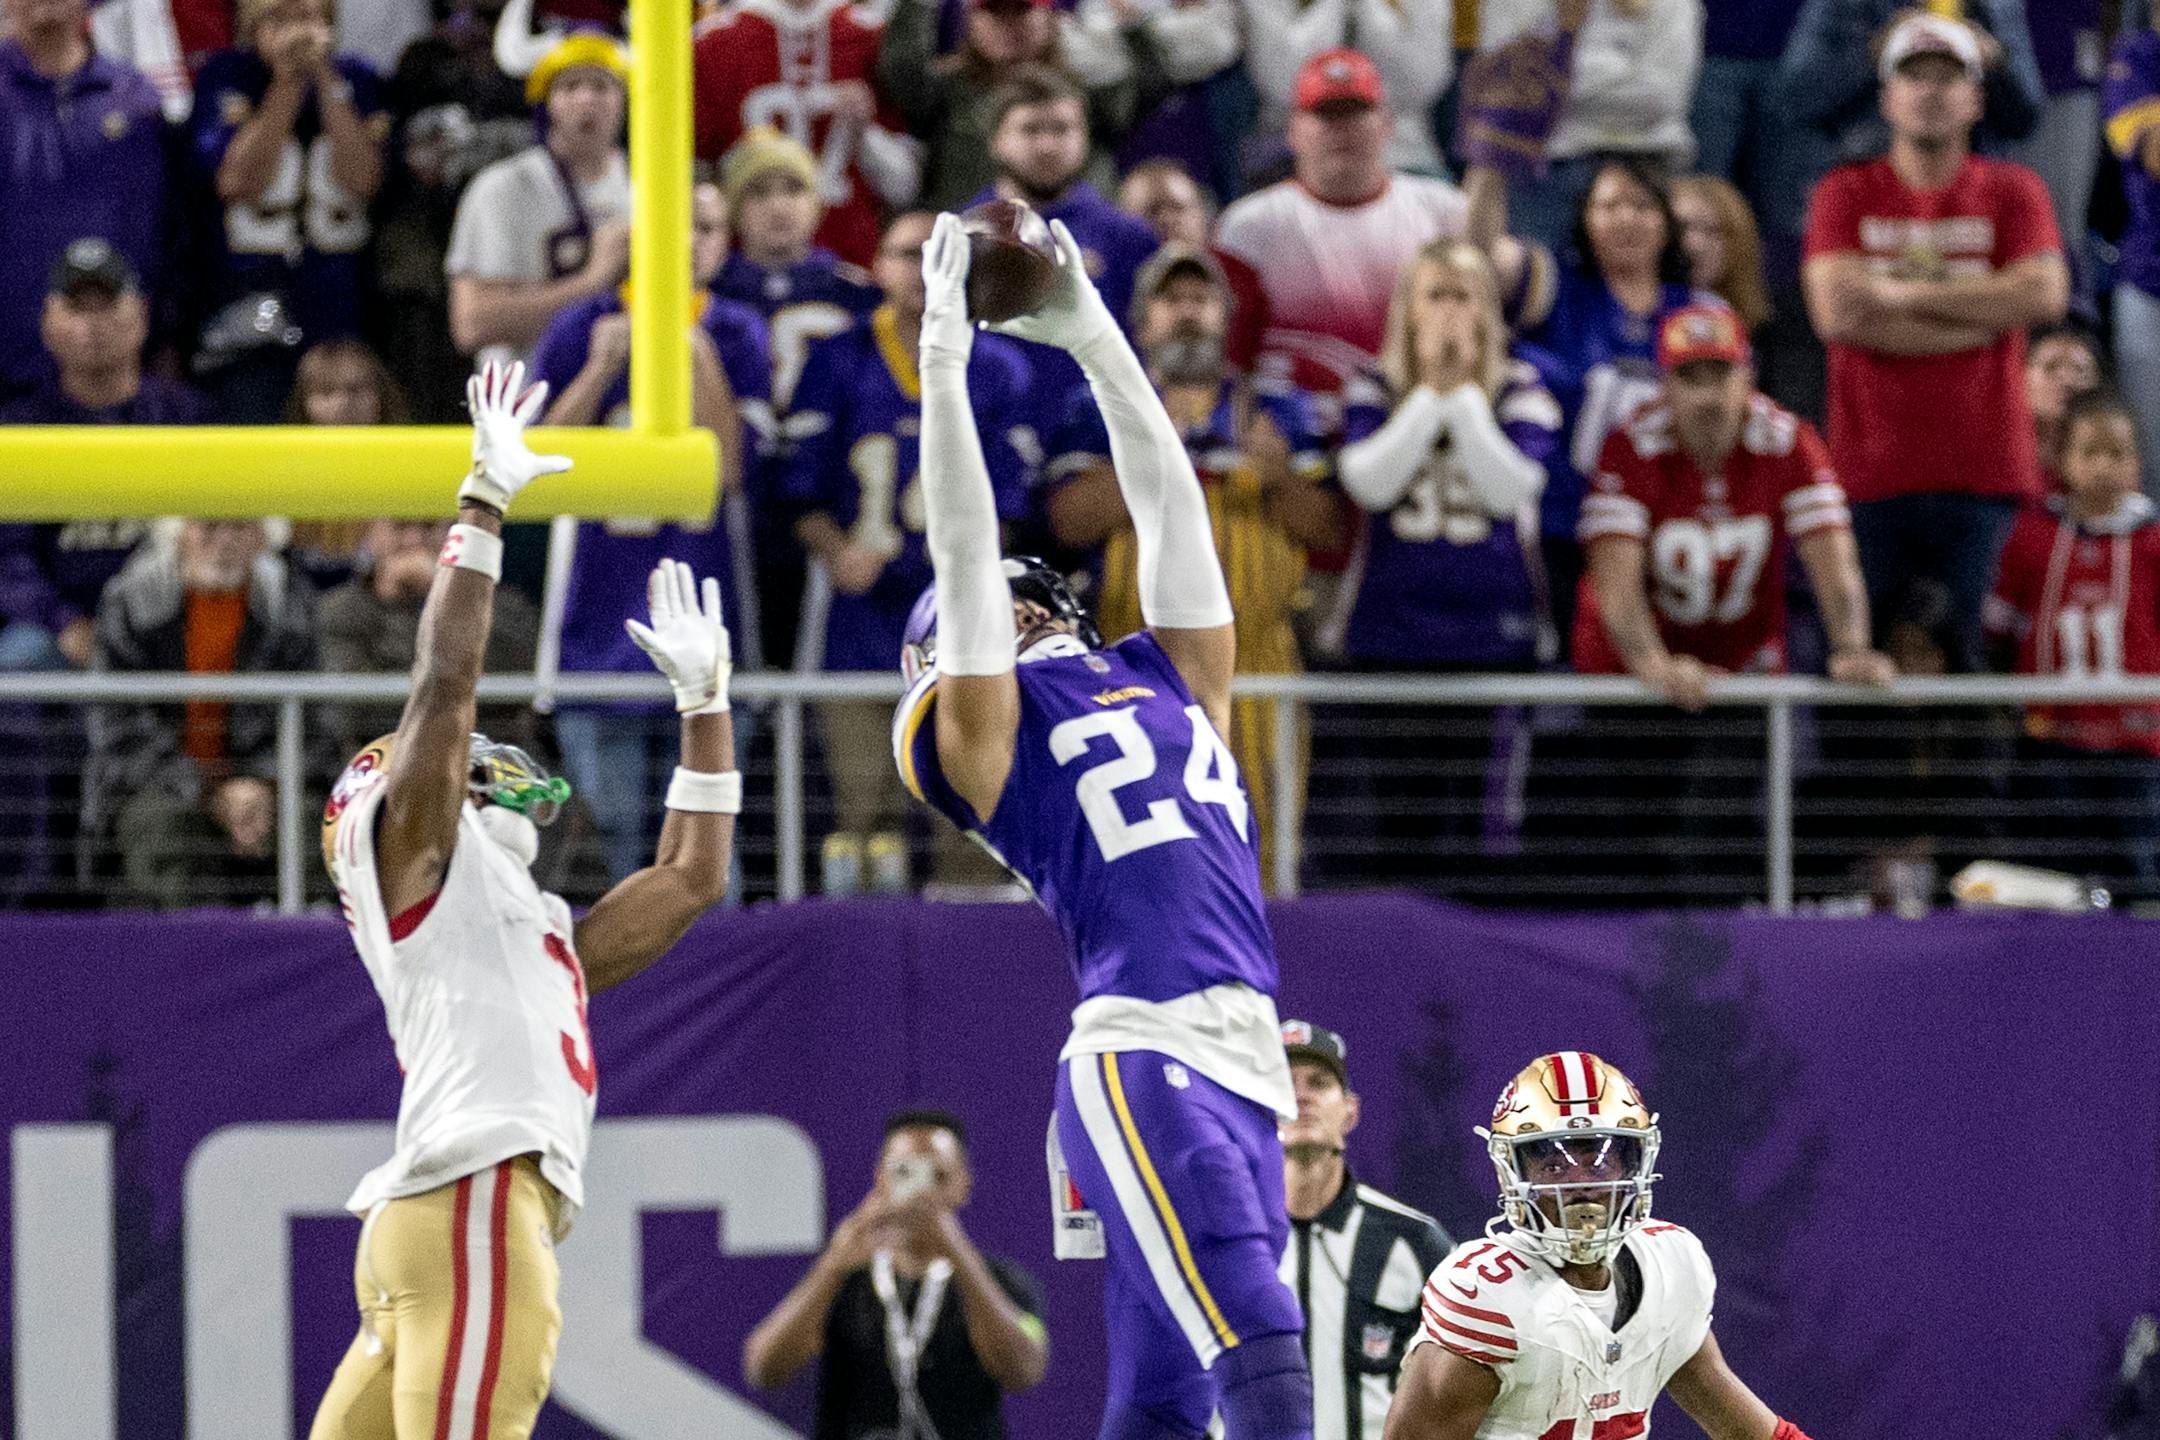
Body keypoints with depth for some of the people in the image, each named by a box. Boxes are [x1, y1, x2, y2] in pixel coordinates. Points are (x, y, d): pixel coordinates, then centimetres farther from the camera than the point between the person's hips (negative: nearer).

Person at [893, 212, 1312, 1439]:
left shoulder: (1175, 682, 23)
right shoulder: (986, 728, 8)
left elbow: (1168, 498, 25)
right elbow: (964, 547, 5)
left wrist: (1088, 331, 26)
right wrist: (943, 354, 8)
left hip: (1249, 1061, 6)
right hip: (1143, 1053, -6)